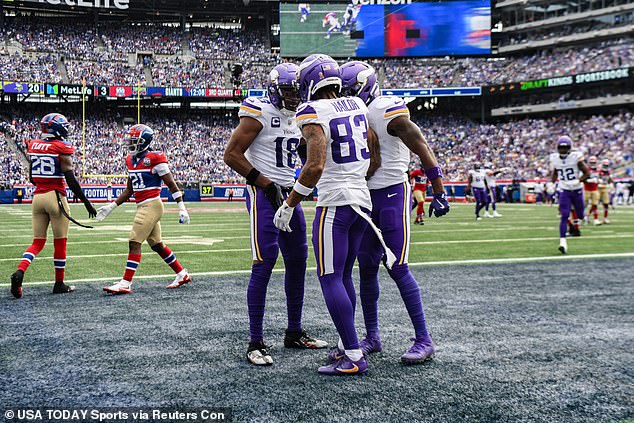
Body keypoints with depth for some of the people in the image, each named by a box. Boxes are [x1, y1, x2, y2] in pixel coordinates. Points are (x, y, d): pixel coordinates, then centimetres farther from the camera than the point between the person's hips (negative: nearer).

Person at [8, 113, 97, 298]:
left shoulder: (33, 146, 8)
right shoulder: (62, 148, -10)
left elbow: (31, 177, 15)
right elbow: (71, 180, -14)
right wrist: (87, 203, -10)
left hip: (38, 197, 5)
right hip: (56, 196, -5)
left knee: (37, 242, 11)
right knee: (60, 242, 7)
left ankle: (19, 272, -12)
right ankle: (59, 284, 15)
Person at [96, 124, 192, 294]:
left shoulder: (155, 158, -11)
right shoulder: (131, 160, 14)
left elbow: (172, 185, -9)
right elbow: (129, 190, 21)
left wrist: (182, 208, -12)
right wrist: (111, 207, 16)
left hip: (151, 205, -9)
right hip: (142, 206, 9)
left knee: (134, 243, -11)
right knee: (157, 245, 14)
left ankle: (126, 284, -8)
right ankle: (182, 275, 26)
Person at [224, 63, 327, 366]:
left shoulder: (296, 117, 15)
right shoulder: (260, 113, -10)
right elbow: (232, 155, -14)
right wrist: (267, 185, -16)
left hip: (288, 193, 9)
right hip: (263, 193, -8)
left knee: (297, 261, 10)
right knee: (264, 262, -13)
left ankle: (294, 333, 23)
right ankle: (256, 343, -8)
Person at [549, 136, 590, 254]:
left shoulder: (576, 157, -13)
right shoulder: (555, 159, -2)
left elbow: (587, 173, -11)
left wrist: (577, 181, -24)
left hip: (577, 190, 0)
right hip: (564, 191, 0)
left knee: (579, 215, 13)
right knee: (565, 216, -14)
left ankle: (574, 225, 51)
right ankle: (563, 242, -17)